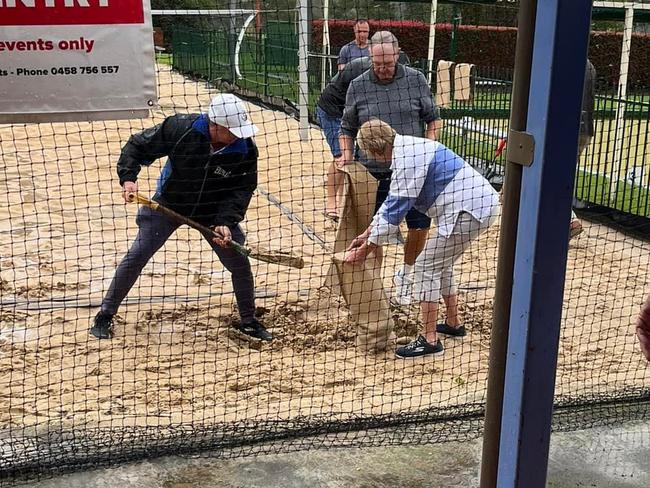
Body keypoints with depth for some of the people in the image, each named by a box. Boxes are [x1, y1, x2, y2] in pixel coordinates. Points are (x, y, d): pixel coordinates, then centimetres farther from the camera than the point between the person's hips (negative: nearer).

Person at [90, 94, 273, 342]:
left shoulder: (245, 150, -23)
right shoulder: (180, 129, -27)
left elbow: (241, 189, -16)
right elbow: (138, 145, -14)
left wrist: (225, 221, -29)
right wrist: (128, 177, -29)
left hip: (214, 211, 1)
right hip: (169, 203, -1)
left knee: (240, 262, -3)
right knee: (137, 255, -5)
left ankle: (249, 321, 19)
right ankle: (105, 315, 11)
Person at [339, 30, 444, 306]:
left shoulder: (416, 80, -1)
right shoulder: (358, 86, 0)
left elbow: (433, 119, 7)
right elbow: (347, 129, 10)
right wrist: (347, 157, -5)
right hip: (373, 173, 0)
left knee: (420, 224, 4)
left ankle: (405, 275, 30)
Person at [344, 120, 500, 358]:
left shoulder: (407, 159, -18)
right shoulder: (406, 150, 14)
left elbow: (395, 209, -16)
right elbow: (392, 201, 21)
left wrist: (365, 249, -9)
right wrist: (367, 233, 23)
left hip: (468, 209, -10)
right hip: (481, 203, 10)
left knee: (427, 266, -5)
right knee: (441, 265, 22)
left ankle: (429, 340, -1)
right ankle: (453, 324, 35)